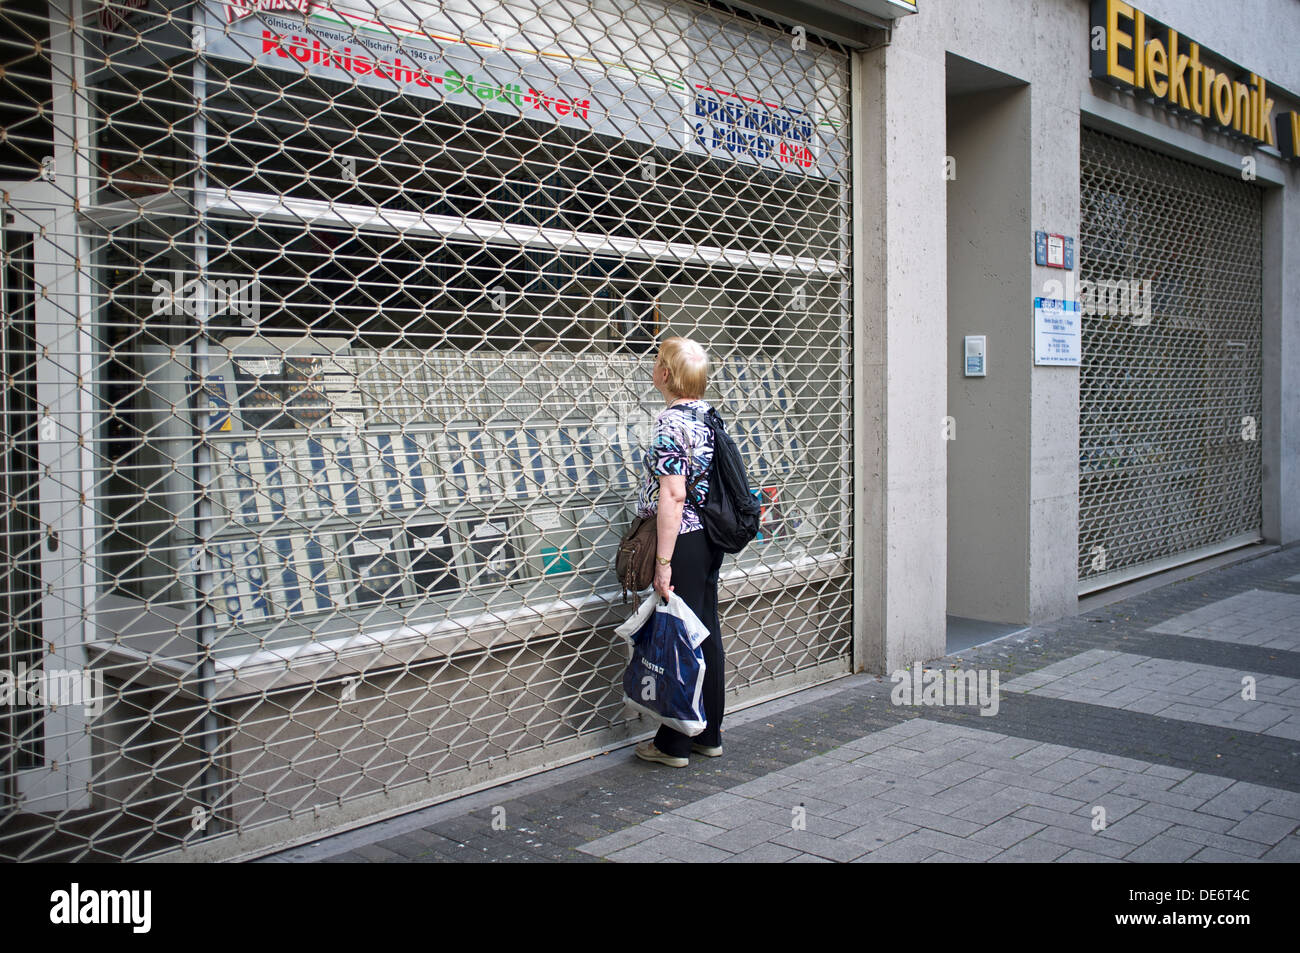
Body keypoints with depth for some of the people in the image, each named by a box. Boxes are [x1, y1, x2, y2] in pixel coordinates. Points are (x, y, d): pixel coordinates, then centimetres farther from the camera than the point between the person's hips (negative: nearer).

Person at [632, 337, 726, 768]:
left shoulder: (670, 422, -17)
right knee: (707, 634, 15)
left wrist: (663, 561, -22)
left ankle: (675, 744, 12)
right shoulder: (707, 415, 9)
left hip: (682, 542, -9)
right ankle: (709, 735, 26)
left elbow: (672, 496, -23)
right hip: (710, 538, 9)